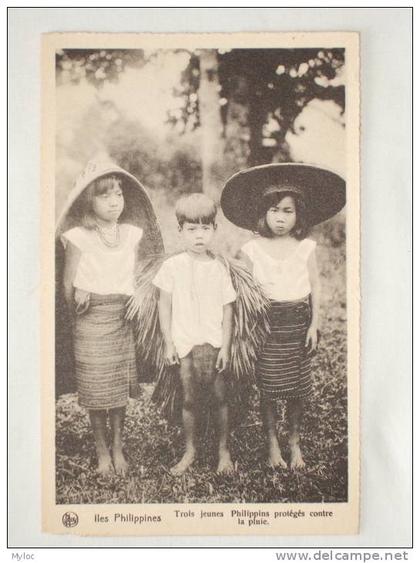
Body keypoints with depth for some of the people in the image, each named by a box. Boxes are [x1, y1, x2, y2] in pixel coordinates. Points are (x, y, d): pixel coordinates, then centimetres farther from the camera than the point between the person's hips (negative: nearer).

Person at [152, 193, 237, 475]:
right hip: (185, 345, 0)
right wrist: (168, 343, 0)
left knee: (220, 397, 6)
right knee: (190, 400, 7)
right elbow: (165, 306, 2)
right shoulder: (172, 267, -3)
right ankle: (190, 450, 24)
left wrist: (226, 347, -3)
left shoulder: (218, 268, -1)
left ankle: (224, 450, 22)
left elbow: (227, 310, 2)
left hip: (215, 344, 1)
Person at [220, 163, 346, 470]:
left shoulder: (306, 247, 0)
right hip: (266, 321, -1)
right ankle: (273, 444, 21)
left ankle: (295, 444, 25)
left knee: (298, 386, 6)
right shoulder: (252, 249, -2)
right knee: (269, 388, 4)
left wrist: (314, 323, 1)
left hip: (298, 320, 1)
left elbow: (316, 286, 5)